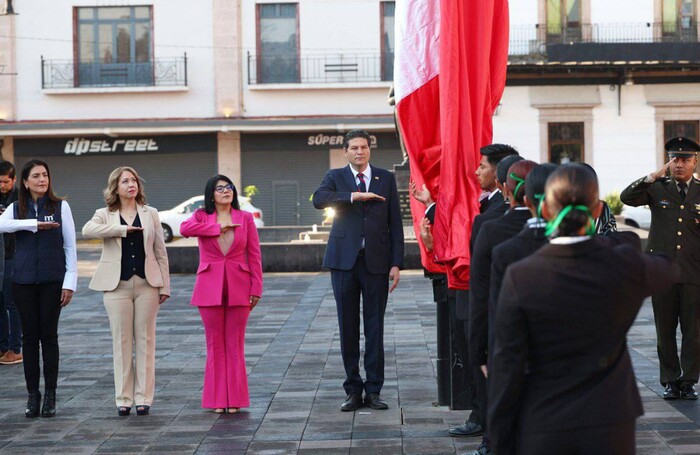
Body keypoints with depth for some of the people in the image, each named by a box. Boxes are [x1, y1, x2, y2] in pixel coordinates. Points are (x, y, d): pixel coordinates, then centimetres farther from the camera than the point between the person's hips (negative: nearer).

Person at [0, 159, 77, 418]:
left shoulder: (60, 207, 2)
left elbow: (70, 246, 1)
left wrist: (70, 281, -6)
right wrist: (35, 224, -22)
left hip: (52, 280, -1)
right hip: (23, 280, 2)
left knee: (49, 335, 2)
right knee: (30, 336, 4)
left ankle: (50, 395, 9)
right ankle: (33, 394, 11)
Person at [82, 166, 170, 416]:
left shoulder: (150, 214, 11)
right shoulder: (104, 215, 6)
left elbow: (160, 252, 9)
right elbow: (87, 230, -17)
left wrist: (165, 286, 3)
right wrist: (123, 229, -19)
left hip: (146, 284, 1)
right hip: (117, 286, -1)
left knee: (145, 340, 1)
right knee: (122, 341, 1)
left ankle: (143, 398, 6)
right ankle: (123, 398, 7)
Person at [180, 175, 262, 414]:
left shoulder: (245, 218, 7)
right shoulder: (202, 216, 6)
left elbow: (254, 255, 4)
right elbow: (185, 228, -17)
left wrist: (256, 288, -3)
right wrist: (218, 227, -13)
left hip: (238, 288, 0)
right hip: (210, 288, 0)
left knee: (235, 345, 3)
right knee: (215, 344, 3)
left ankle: (235, 398, 9)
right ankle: (217, 399, 9)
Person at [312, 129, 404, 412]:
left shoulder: (386, 178, 9)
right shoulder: (336, 177, 8)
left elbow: (395, 223, 6)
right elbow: (319, 199, -15)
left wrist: (396, 263, -1)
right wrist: (355, 196, -22)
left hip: (376, 261, 0)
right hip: (344, 261, 0)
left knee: (375, 327, 1)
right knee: (348, 327, 4)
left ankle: (373, 390, 7)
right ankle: (353, 390, 11)